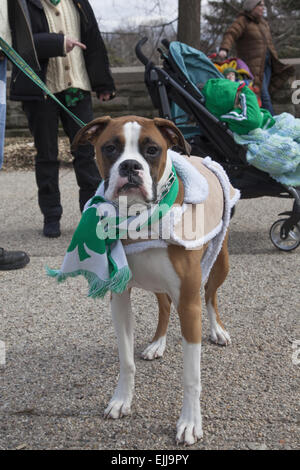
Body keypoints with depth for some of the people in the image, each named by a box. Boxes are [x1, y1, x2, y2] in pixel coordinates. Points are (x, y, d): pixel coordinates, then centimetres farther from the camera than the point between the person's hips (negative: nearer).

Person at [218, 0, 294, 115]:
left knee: (264, 92, 2)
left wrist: (275, 61, 23)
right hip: (253, 65, -7)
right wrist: (224, 49, -38)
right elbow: (230, 34, -19)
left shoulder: (263, 22, 20)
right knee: (263, 93, -12)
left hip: (267, 63, 7)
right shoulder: (242, 21, -3)